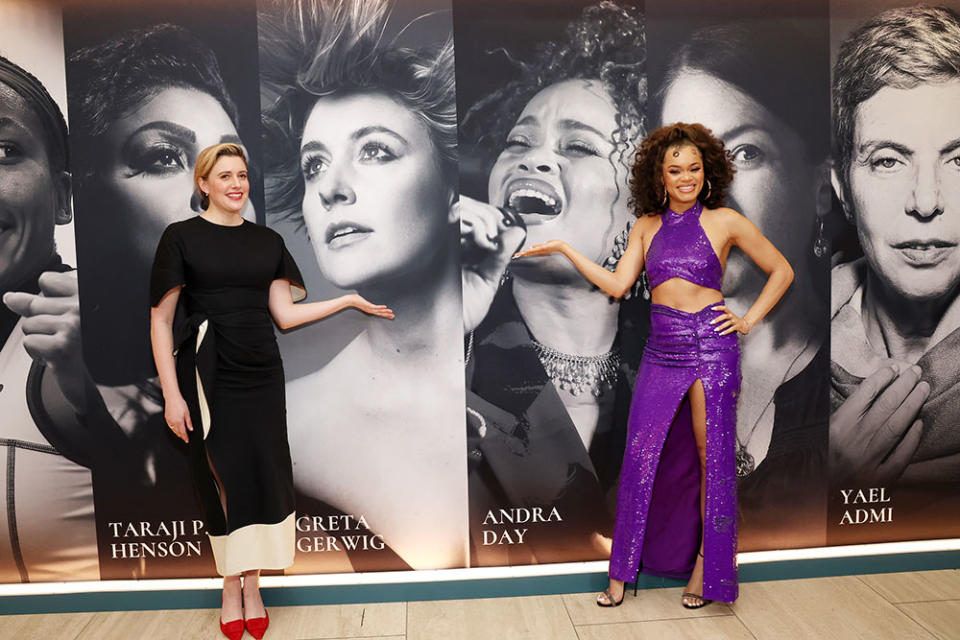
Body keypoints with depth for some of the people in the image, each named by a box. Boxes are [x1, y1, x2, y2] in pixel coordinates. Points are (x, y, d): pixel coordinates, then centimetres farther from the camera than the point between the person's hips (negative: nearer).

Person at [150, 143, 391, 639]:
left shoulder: (267, 241, 9)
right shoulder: (182, 237, -2)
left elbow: (285, 314, 7)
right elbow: (161, 320, -4)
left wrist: (349, 300, 3)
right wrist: (172, 394, -10)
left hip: (261, 375, 3)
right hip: (208, 377, -3)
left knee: (264, 478, 4)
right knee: (224, 480, 4)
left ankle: (252, 589, 21)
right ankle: (230, 590, 23)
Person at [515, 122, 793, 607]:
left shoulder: (725, 221, 2)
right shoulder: (647, 226, 10)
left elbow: (781, 271, 10)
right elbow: (617, 284, 2)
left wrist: (749, 319, 2)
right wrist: (565, 250, 0)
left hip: (711, 345, -2)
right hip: (661, 349, 3)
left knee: (711, 455, 4)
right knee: (642, 455, 1)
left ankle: (706, 564, 21)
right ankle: (623, 571, 13)